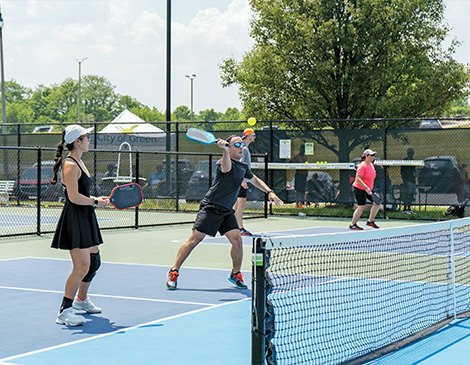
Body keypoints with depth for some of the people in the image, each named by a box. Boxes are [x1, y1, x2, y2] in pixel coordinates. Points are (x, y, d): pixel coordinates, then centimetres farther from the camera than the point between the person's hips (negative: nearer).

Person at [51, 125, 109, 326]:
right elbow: (74, 197, -22)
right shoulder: (70, 165, -16)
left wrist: (97, 199, 10)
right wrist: (96, 202, -11)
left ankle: (81, 300, 37)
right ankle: (64, 311, -8)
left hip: (85, 218, 10)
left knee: (94, 261, 18)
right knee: (82, 267, -14)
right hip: (74, 219, -10)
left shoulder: (79, 162, 15)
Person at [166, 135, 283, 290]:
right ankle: (173, 273, 0)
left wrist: (269, 192, 20)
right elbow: (226, 168, -39)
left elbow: (255, 180, 31)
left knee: (237, 240, -5)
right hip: (210, 208, -7)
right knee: (194, 239, -8)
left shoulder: (243, 167, 12)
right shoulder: (223, 162, -13)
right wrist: (225, 150, -56)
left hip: (227, 212, 7)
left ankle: (235, 274, 16)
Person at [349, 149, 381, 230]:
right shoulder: (362, 166, -17)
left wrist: (370, 188, 23)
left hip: (368, 189, 9)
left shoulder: (371, 165, 10)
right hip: (359, 189, -9)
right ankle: (352, 225, -1)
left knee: (377, 203, 4)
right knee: (361, 206, -11)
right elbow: (358, 178, -24)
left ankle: (370, 221, 16)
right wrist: (366, 188, -33)